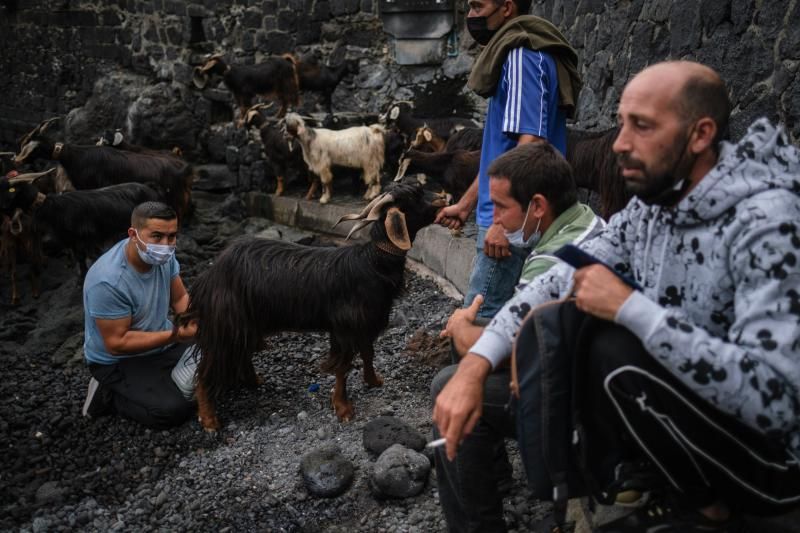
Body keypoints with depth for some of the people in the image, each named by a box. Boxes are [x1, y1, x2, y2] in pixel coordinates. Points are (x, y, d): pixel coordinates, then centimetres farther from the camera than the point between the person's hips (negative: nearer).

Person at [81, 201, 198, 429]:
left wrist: (194, 319, -22)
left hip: (159, 343, 7)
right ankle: (108, 394, 1)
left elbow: (180, 297, 0)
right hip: (117, 361, -7)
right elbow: (117, 343, -27)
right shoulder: (108, 281, -32)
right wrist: (174, 335, -31)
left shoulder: (163, 255, -12)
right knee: (173, 409, -22)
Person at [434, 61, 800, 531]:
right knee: (553, 319, -10)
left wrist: (630, 307, -31)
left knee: (617, 353, -29)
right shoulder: (652, 205, -2)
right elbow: (558, 282, -2)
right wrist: (475, 363, -16)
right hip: (687, 410, 7)